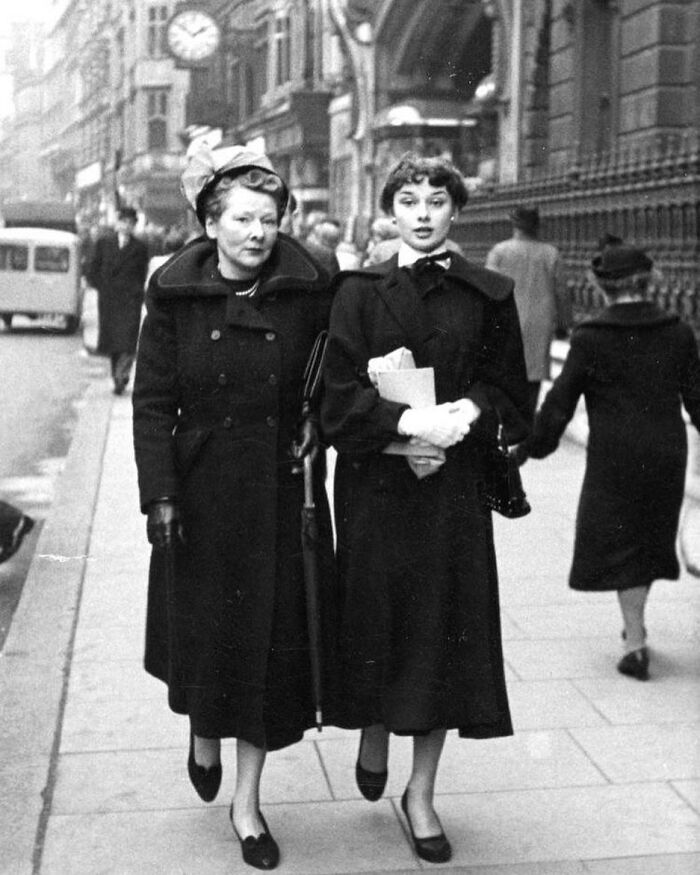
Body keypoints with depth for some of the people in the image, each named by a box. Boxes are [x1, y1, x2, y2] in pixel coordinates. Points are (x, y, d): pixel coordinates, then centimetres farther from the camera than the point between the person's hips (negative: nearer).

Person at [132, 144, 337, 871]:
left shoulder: (308, 291, -5)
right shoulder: (175, 295, -5)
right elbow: (152, 402, -5)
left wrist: (320, 421, -7)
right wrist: (159, 496, -11)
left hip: (281, 491, 0)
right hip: (202, 490, 0)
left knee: (272, 640, 4)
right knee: (204, 629, 10)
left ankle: (247, 801, 20)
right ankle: (204, 733, 45)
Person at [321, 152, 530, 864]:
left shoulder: (487, 296, 4)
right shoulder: (361, 292, 1)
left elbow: (507, 389, 7)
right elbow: (340, 395, -6)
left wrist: (469, 411, -14)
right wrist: (410, 420, -20)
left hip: (454, 487, 1)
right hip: (375, 486, -1)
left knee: (444, 632, 3)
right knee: (377, 620, 7)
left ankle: (421, 792, 19)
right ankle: (373, 739, 38)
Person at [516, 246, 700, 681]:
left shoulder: (590, 338, -10)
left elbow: (560, 401, -8)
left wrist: (528, 448, 2)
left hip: (614, 460, -4)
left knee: (617, 545, 5)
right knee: (652, 537, 18)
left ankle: (635, 641, 2)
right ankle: (635, 625, 33)